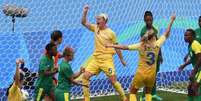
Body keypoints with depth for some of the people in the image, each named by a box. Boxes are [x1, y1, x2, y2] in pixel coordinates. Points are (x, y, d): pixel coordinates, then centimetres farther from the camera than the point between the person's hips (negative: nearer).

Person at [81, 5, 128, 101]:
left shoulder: (110, 33, -6)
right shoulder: (95, 28, 6)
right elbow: (84, 22, 3)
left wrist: (121, 60, 4)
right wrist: (85, 12, -12)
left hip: (107, 60, -5)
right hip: (95, 59, 5)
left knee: (113, 80, -6)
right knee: (85, 77, -6)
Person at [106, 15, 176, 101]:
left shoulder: (140, 45, -10)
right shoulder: (157, 44, -7)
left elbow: (125, 47, -13)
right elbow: (166, 34, 2)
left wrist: (112, 46, -9)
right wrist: (171, 21, 10)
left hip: (141, 74, -2)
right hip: (151, 75, 2)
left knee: (132, 92, 15)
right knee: (148, 92, 26)